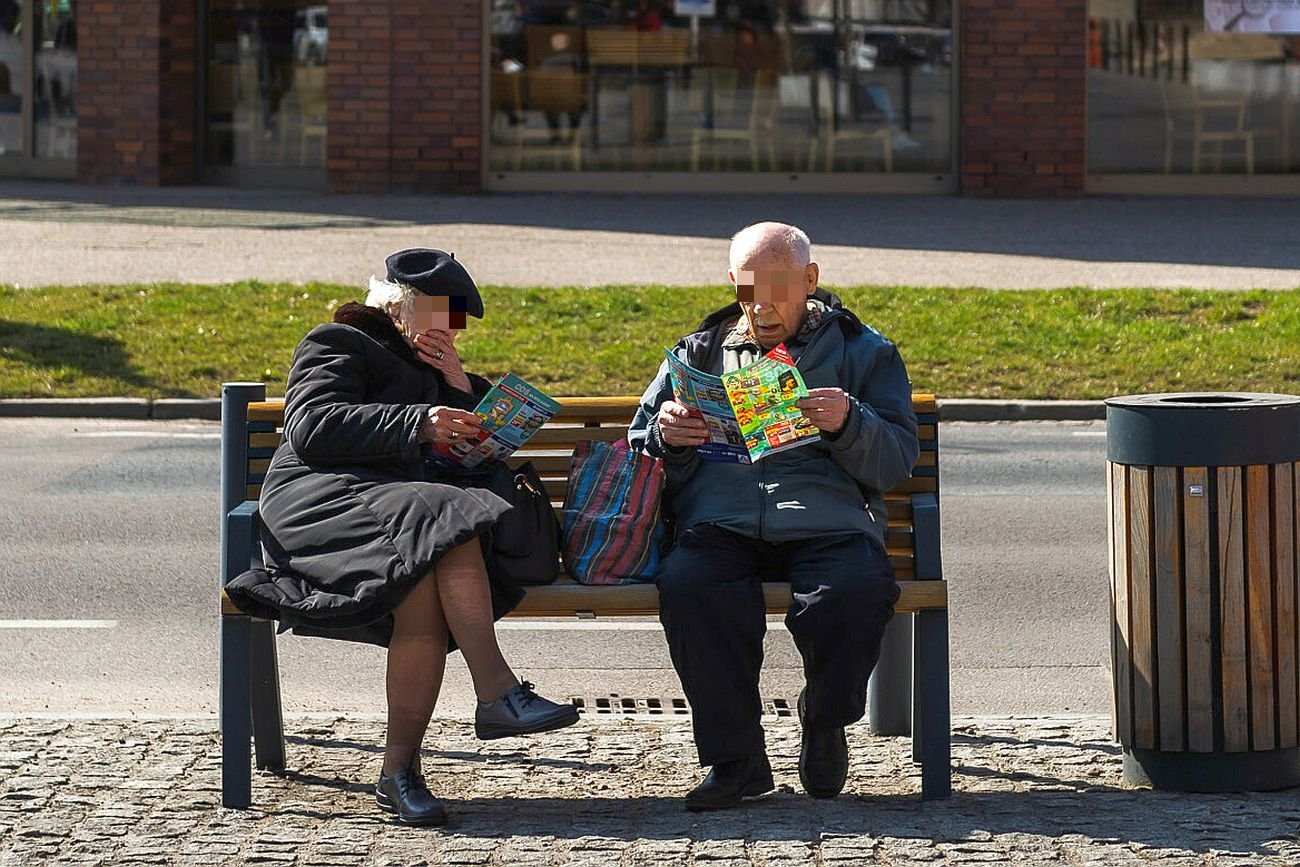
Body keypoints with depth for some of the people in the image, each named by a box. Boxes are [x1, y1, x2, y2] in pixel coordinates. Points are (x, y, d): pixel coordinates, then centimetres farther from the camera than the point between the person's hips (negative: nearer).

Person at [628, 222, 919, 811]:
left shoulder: (862, 352, 19)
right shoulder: (699, 353, 25)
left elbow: (895, 463, 8)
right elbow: (643, 465, 24)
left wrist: (848, 424, -12)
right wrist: (666, 440, 0)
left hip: (827, 523, -1)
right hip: (720, 524, 1)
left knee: (859, 590, -34)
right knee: (687, 586, -33)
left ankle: (825, 723, -4)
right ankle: (736, 757, -20)